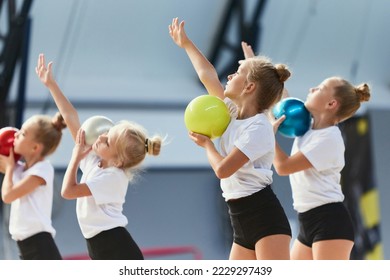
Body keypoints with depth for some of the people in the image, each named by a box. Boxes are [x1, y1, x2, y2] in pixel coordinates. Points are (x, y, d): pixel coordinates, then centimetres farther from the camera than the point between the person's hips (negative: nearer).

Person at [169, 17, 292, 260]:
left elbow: (223, 169, -18)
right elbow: (207, 75, 23)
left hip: (265, 218, -9)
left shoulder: (259, 127, -13)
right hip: (243, 223, 9)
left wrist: (206, 143, 1)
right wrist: (186, 44, 32)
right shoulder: (234, 113, 12)